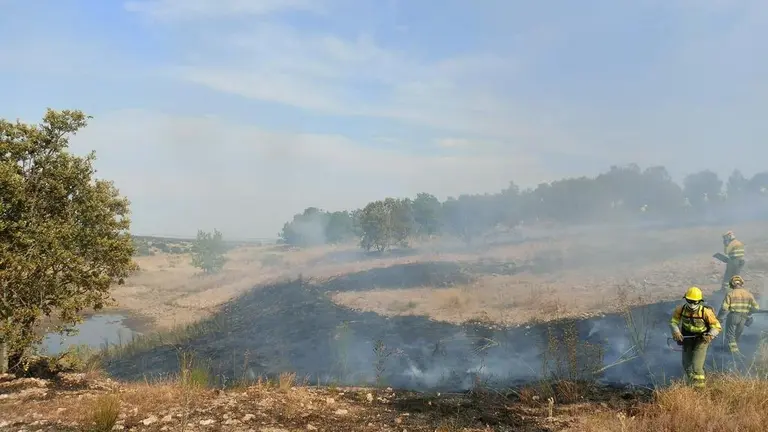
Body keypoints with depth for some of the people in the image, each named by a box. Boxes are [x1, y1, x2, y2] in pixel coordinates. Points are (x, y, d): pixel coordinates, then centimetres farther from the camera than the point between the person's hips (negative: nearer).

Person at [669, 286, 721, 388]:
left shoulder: (706, 311, -24)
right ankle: (689, 384, 44)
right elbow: (673, 321, -1)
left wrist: (710, 335, -34)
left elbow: (717, 326, -15)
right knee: (686, 365, 19)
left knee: (696, 367, -15)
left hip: (701, 340, -4)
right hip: (687, 339, 4)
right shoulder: (681, 309, -15)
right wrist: (676, 332, -19)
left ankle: (700, 387, 1)